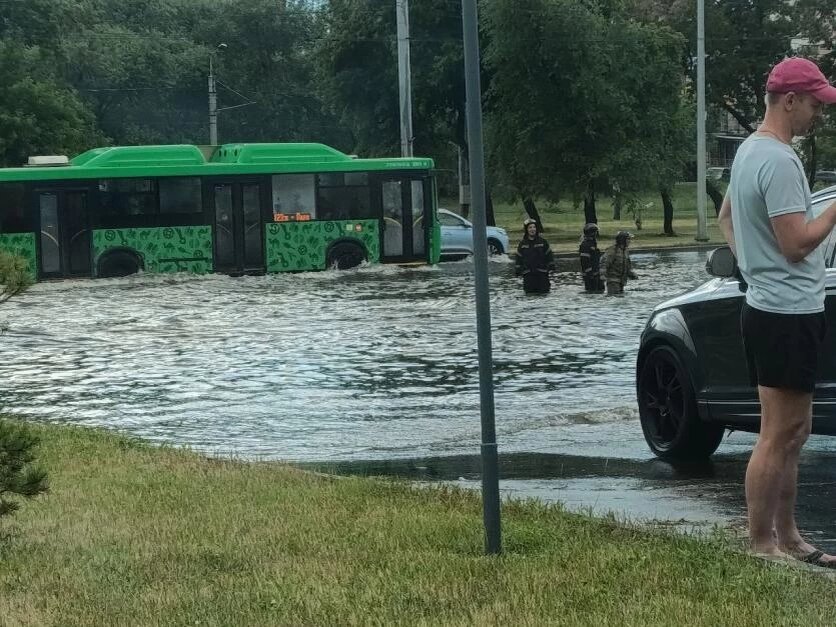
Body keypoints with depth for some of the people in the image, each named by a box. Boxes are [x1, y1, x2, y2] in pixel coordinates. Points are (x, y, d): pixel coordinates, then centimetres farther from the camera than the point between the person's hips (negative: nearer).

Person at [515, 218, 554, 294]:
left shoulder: (542, 242, 3)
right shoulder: (522, 244, 6)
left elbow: (549, 255, 6)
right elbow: (519, 258, 10)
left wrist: (551, 266, -1)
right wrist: (518, 270, 5)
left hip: (542, 273, -1)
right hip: (528, 274, 1)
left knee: (544, 292, 0)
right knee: (530, 293, -2)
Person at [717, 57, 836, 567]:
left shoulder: (749, 150, 14)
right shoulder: (779, 161, -19)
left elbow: (726, 218, 27)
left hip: (770, 309, 11)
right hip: (789, 313, -11)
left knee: (793, 432, 15)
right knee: (779, 436, -6)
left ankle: (787, 537, 22)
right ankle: (761, 545, -2)